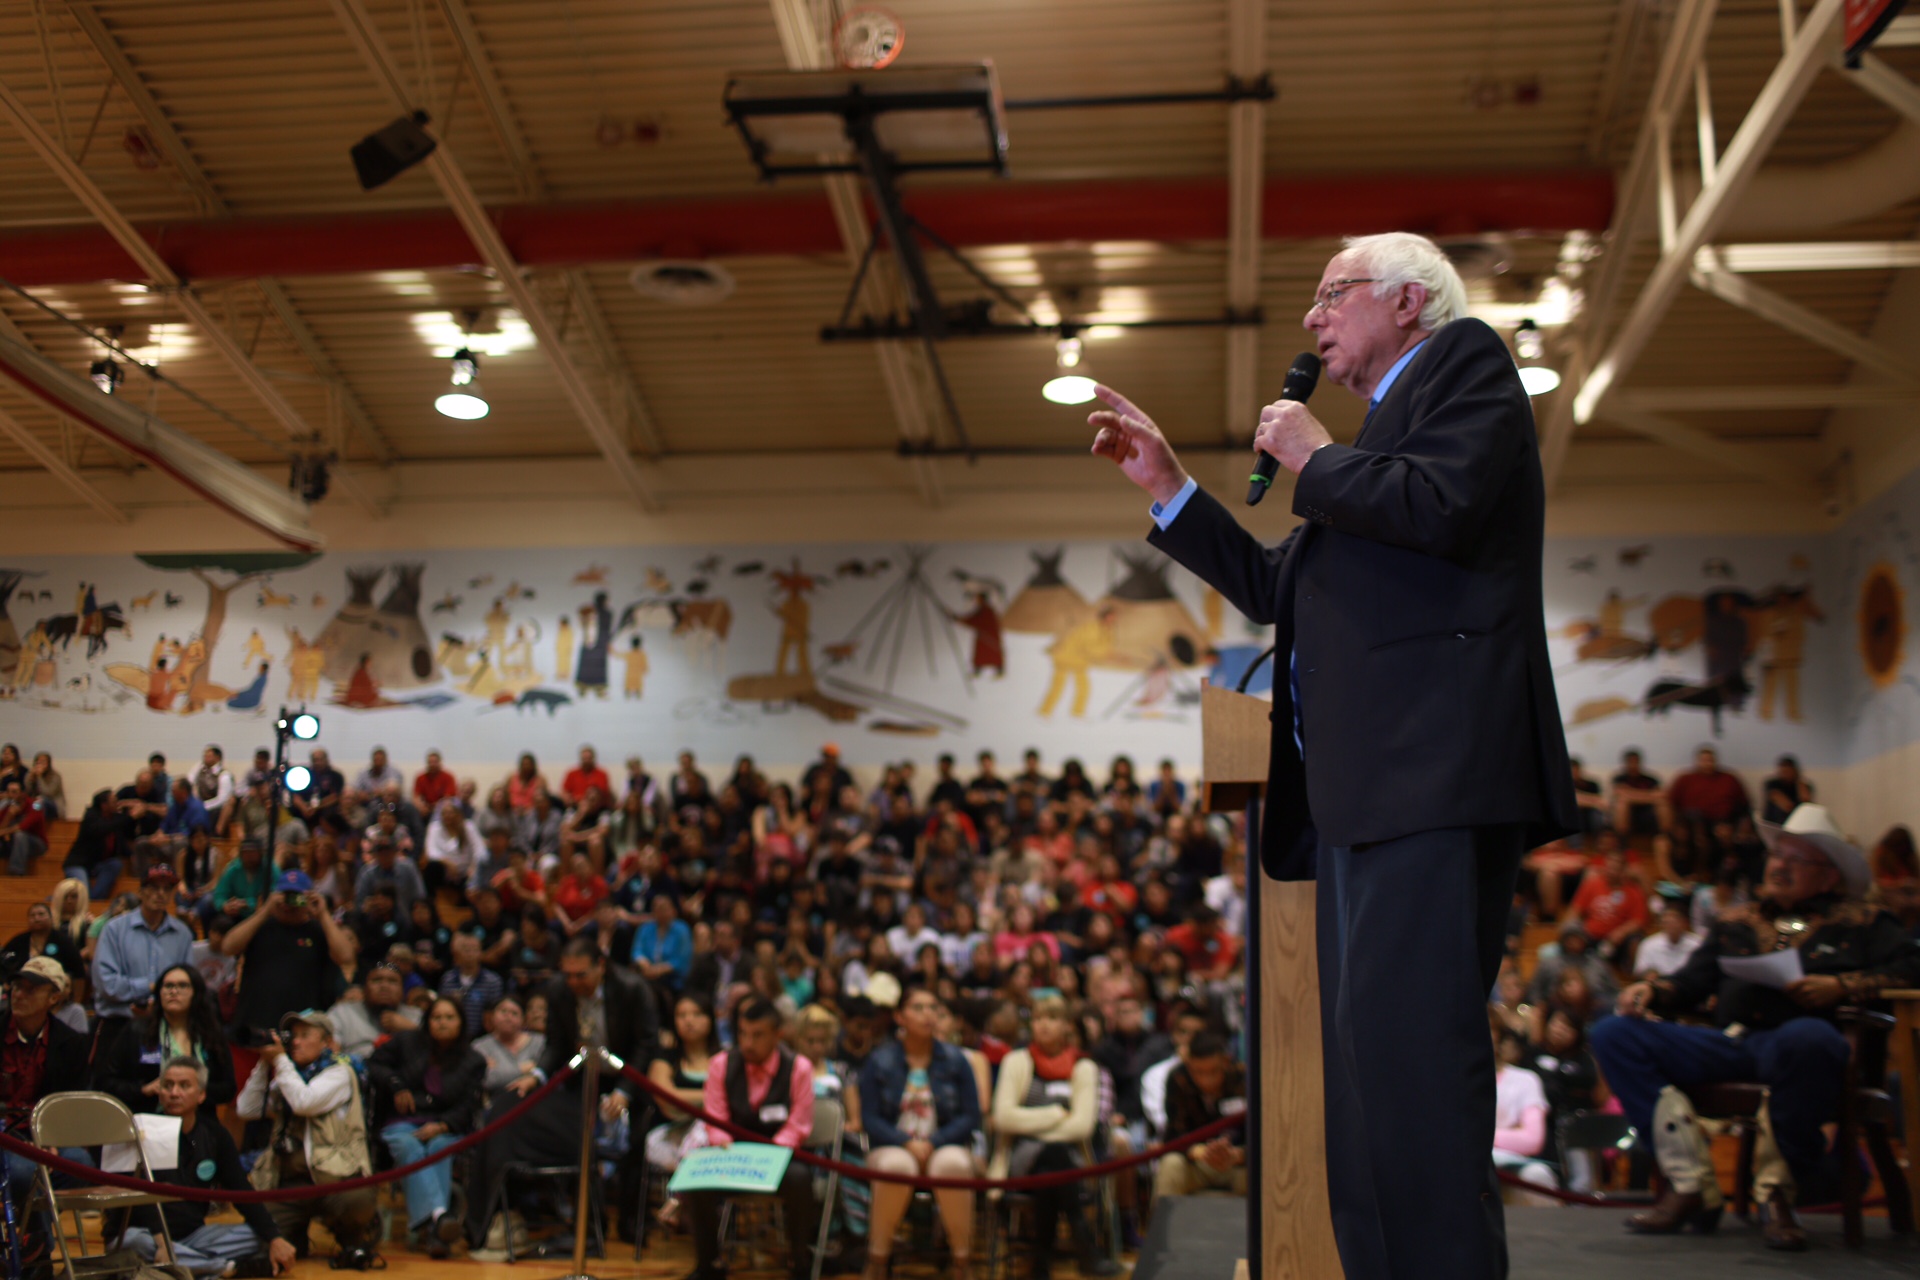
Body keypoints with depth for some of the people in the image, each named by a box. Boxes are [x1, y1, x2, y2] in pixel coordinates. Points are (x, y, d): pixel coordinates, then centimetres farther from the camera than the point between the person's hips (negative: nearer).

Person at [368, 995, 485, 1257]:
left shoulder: (473, 1062, 13)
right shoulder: (406, 1042, 16)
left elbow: (468, 1108, 4)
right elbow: (373, 1065, 18)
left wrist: (441, 1126, -15)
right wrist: (396, 1085, 0)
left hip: (445, 1128, 0)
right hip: (402, 1122, 0)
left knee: (439, 1147, -37)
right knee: (410, 1148, -37)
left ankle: (433, 1231, -53)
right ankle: (437, 1214, -62)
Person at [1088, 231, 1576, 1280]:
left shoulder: (1464, 360, 6)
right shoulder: (1366, 457, 31)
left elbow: (1442, 505, -13)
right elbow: (1276, 589, 30)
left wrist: (1313, 460, 1)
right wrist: (1166, 486, 26)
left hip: (1432, 769, -10)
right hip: (1359, 787, 10)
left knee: (1404, 1036, -17)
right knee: (1365, 1050, 9)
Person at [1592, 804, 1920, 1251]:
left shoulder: (1858, 923, 20)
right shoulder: (1736, 923, 30)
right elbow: (1694, 982, 21)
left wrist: (1842, 987, -10)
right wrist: (1652, 991, 1)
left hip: (1799, 1037, -4)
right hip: (1729, 1043, 4)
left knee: (1806, 1038, -43)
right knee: (1612, 1035, -16)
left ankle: (1779, 1188, -19)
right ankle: (1691, 1187, -17)